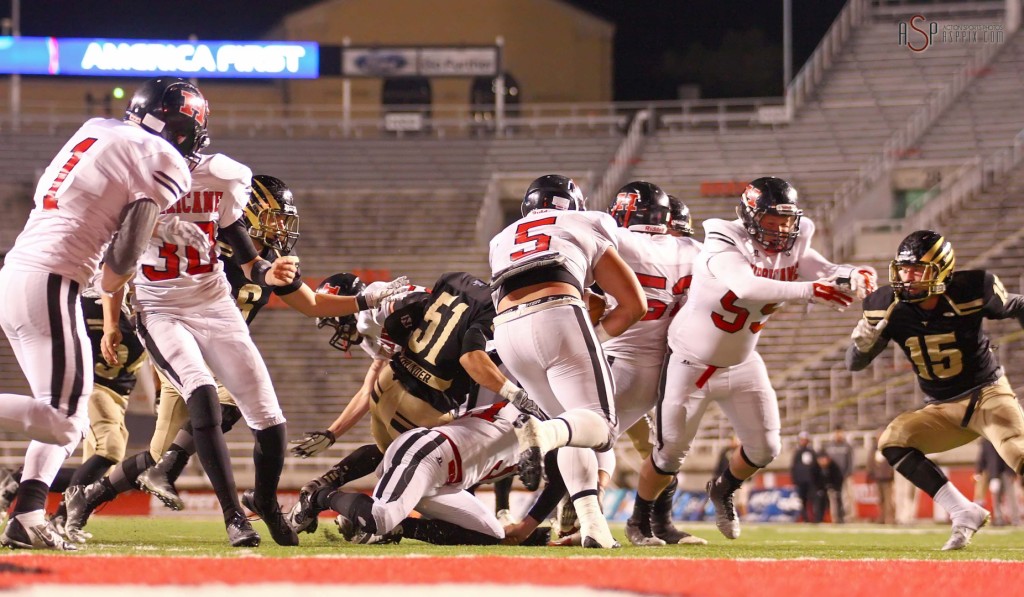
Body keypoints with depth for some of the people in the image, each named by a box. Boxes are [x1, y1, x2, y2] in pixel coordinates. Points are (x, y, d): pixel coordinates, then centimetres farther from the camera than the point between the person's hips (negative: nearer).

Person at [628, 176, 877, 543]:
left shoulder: (792, 249, -9)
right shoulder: (724, 244, -28)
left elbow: (827, 274, -21)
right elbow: (745, 286, -46)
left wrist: (854, 279, -45)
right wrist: (808, 290, -57)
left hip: (741, 364, 5)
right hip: (692, 363, -5)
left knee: (765, 448, 4)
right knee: (670, 454, 0)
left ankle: (723, 490, 36)